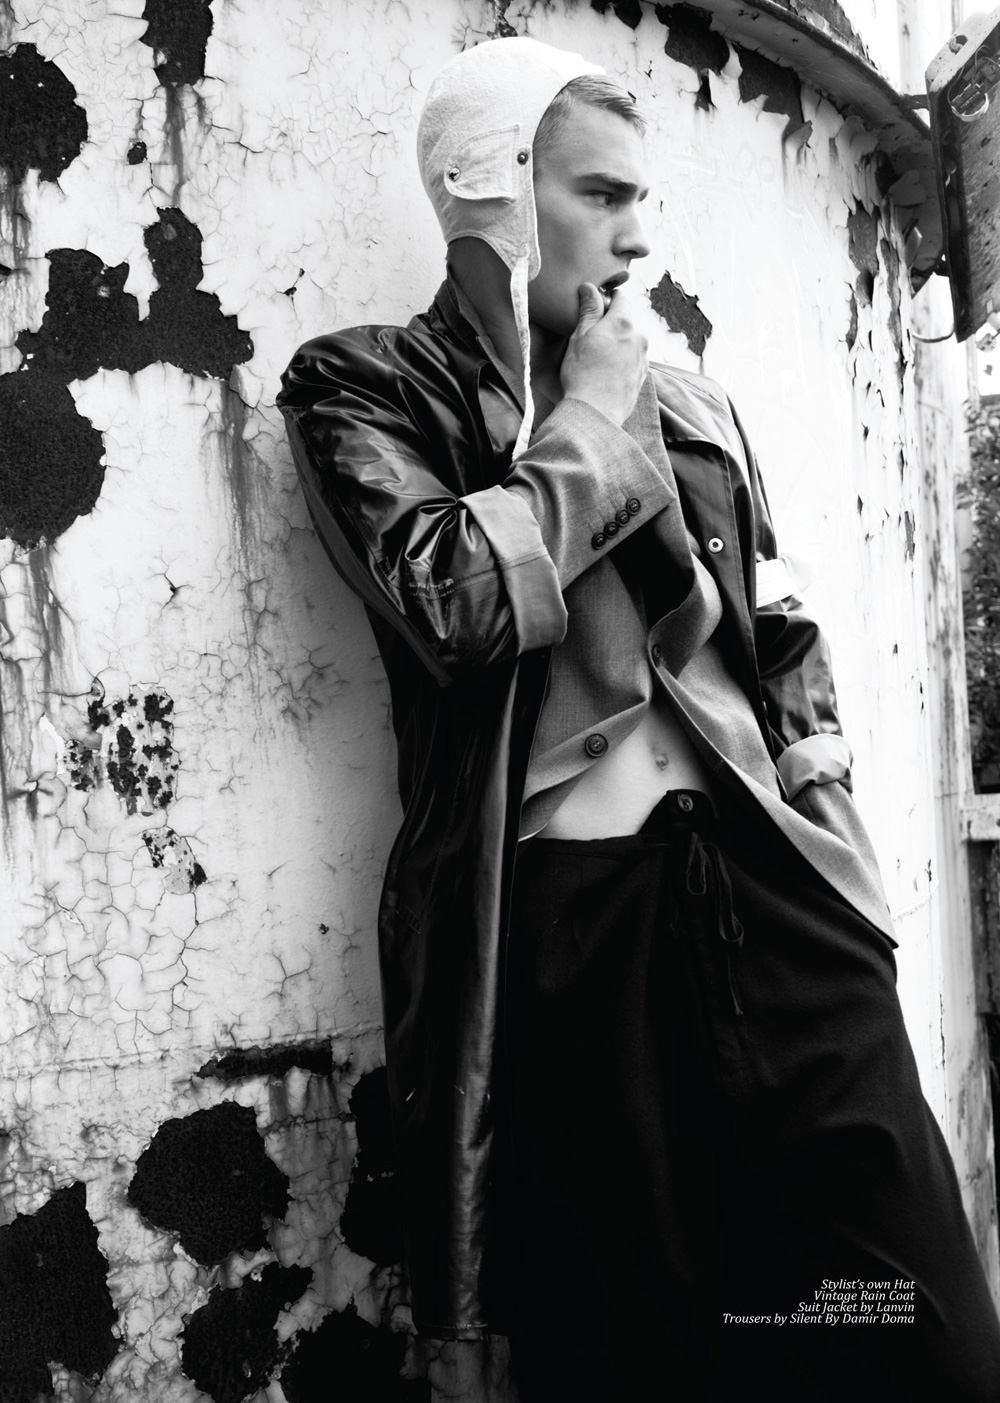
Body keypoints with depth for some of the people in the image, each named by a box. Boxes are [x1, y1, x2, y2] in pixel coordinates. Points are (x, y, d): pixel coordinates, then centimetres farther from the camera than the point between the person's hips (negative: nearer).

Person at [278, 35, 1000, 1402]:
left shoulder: (687, 402, 20)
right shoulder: (364, 387, 6)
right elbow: (457, 598, -13)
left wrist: (828, 820, 10)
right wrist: (591, 418, 0)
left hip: (771, 877, 5)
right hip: (567, 913, -4)